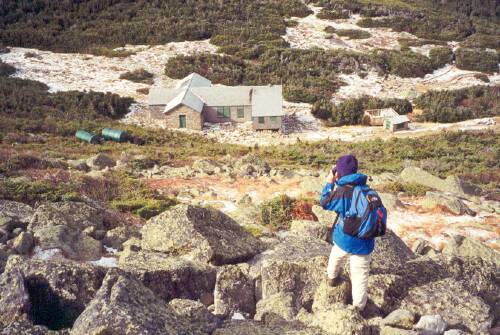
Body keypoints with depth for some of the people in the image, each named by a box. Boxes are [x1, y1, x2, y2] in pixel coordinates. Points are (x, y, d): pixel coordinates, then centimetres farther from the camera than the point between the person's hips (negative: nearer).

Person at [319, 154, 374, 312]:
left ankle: (332, 278, 57)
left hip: (344, 240, -2)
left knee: (335, 260, 31)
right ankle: (358, 309, 21)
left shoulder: (342, 192, -21)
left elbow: (325, 203, -5)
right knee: (360, 277, 11)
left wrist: (329, 183, 0)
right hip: (363, 243, 2)